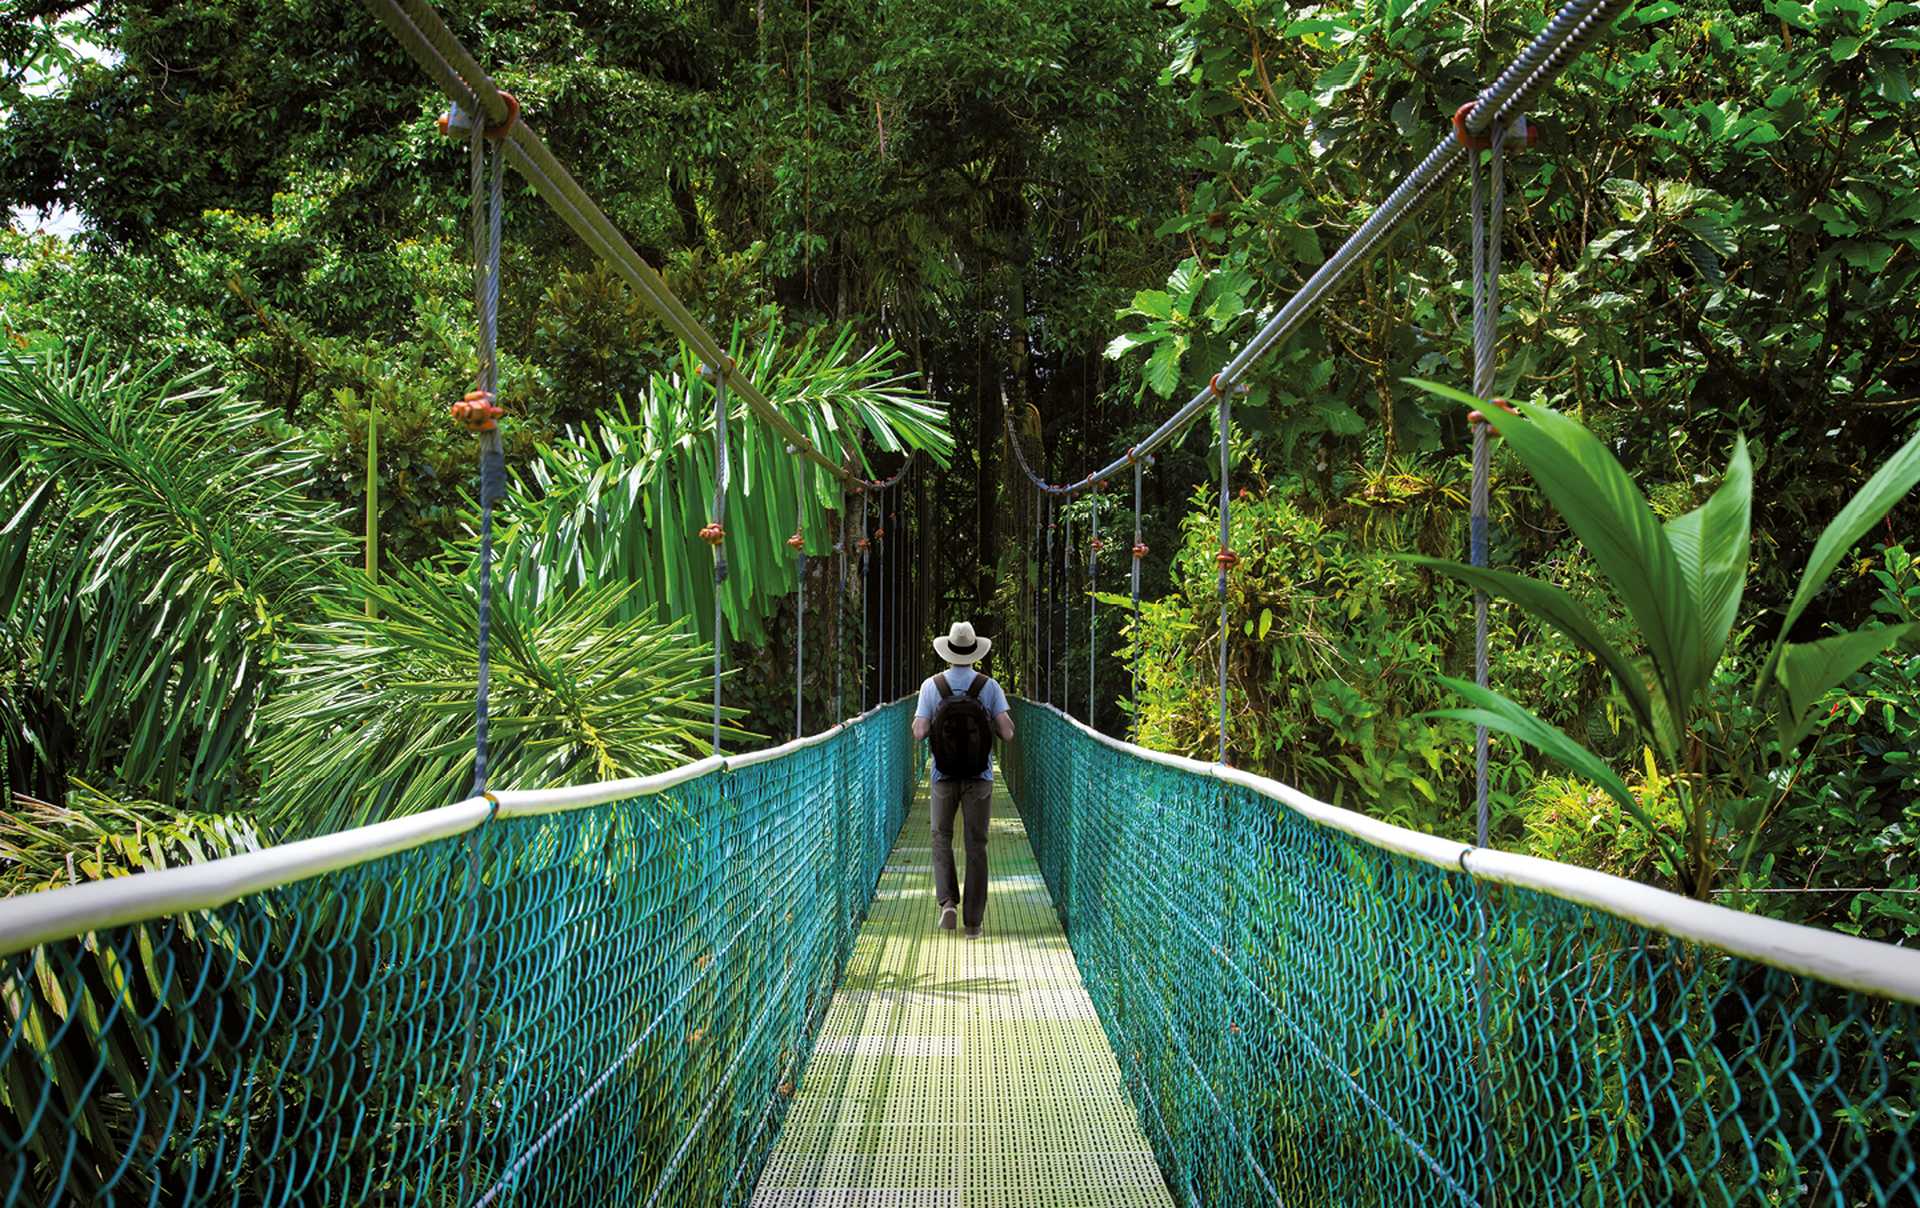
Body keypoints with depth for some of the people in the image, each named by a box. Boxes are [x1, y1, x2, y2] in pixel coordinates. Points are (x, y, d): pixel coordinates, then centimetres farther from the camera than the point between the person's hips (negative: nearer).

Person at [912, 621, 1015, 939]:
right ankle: (973, 921, 7)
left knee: (942, 838, 18)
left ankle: (947, 901, -3)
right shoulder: (990, 687, -7)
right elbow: (1007, 733, -11)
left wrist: (919, 718, 10)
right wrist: (1003, 712, 9)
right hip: (979, 778, 0)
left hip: (944, 778, 0)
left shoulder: (932, 686, -7)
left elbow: (919, 733, -12)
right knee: (976, 846, 8)